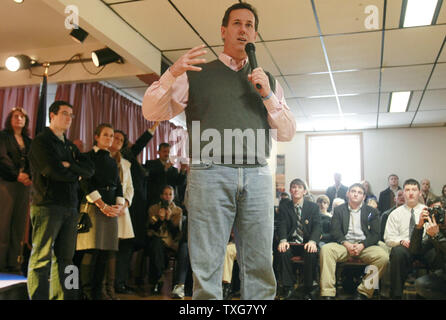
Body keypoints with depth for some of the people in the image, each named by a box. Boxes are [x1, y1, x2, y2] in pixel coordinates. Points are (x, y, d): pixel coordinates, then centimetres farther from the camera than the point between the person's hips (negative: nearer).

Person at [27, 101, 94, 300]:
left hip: (70, 207, 7)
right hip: (48, 206, -7)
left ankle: (62, 297, 11)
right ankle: (39, 298, -4)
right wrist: (77, 174, 2)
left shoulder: (70, 146, 23)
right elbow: (55, 171, -14)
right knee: (42, 257, -7)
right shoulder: (41, 141, -1)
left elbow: (90, 170, 11)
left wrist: (70, 166, -6)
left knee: (65, 257, 7)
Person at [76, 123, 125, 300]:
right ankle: (86, 293, -5)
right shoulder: (88, 157, 2)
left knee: (106, 251, 2)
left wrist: (120, 205, 0)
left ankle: (97, 291, 7)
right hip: (93, 206, -6)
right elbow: (86, 184, -8)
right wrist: (102, 206, -13)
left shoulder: (113, 161, 21)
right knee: (92, 250, -11)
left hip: (111, 209, 6)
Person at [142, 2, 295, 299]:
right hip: (210, 173, -2)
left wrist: (268, 95, 1)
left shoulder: (268, 82, 22)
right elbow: (152, 111, 9)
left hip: (257, 176, 3)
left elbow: (288, 133, 16)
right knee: (207, 267, -3)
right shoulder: (197, 74, 15)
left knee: (260, 266, 3)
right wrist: (172, 74, -7)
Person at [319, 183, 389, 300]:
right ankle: (327, 294, -30)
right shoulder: (339, 210, 16)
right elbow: (335, 231, 5)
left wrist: (362, 245, -13)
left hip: (365, 245, 1)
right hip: (344, 244, 0)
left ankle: (363, 292, -17)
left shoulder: (372, 211, 16)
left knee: (383, 257, -30)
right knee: (325, 249, -31)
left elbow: (375, 234, 6)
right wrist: (346, 244, -15)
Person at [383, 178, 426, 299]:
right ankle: (396, 294, -29)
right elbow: (389, 238, 9)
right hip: (404, 248, 0)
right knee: (397, 251, -36)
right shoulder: (395, 213, 15)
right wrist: (401, 241, -12)